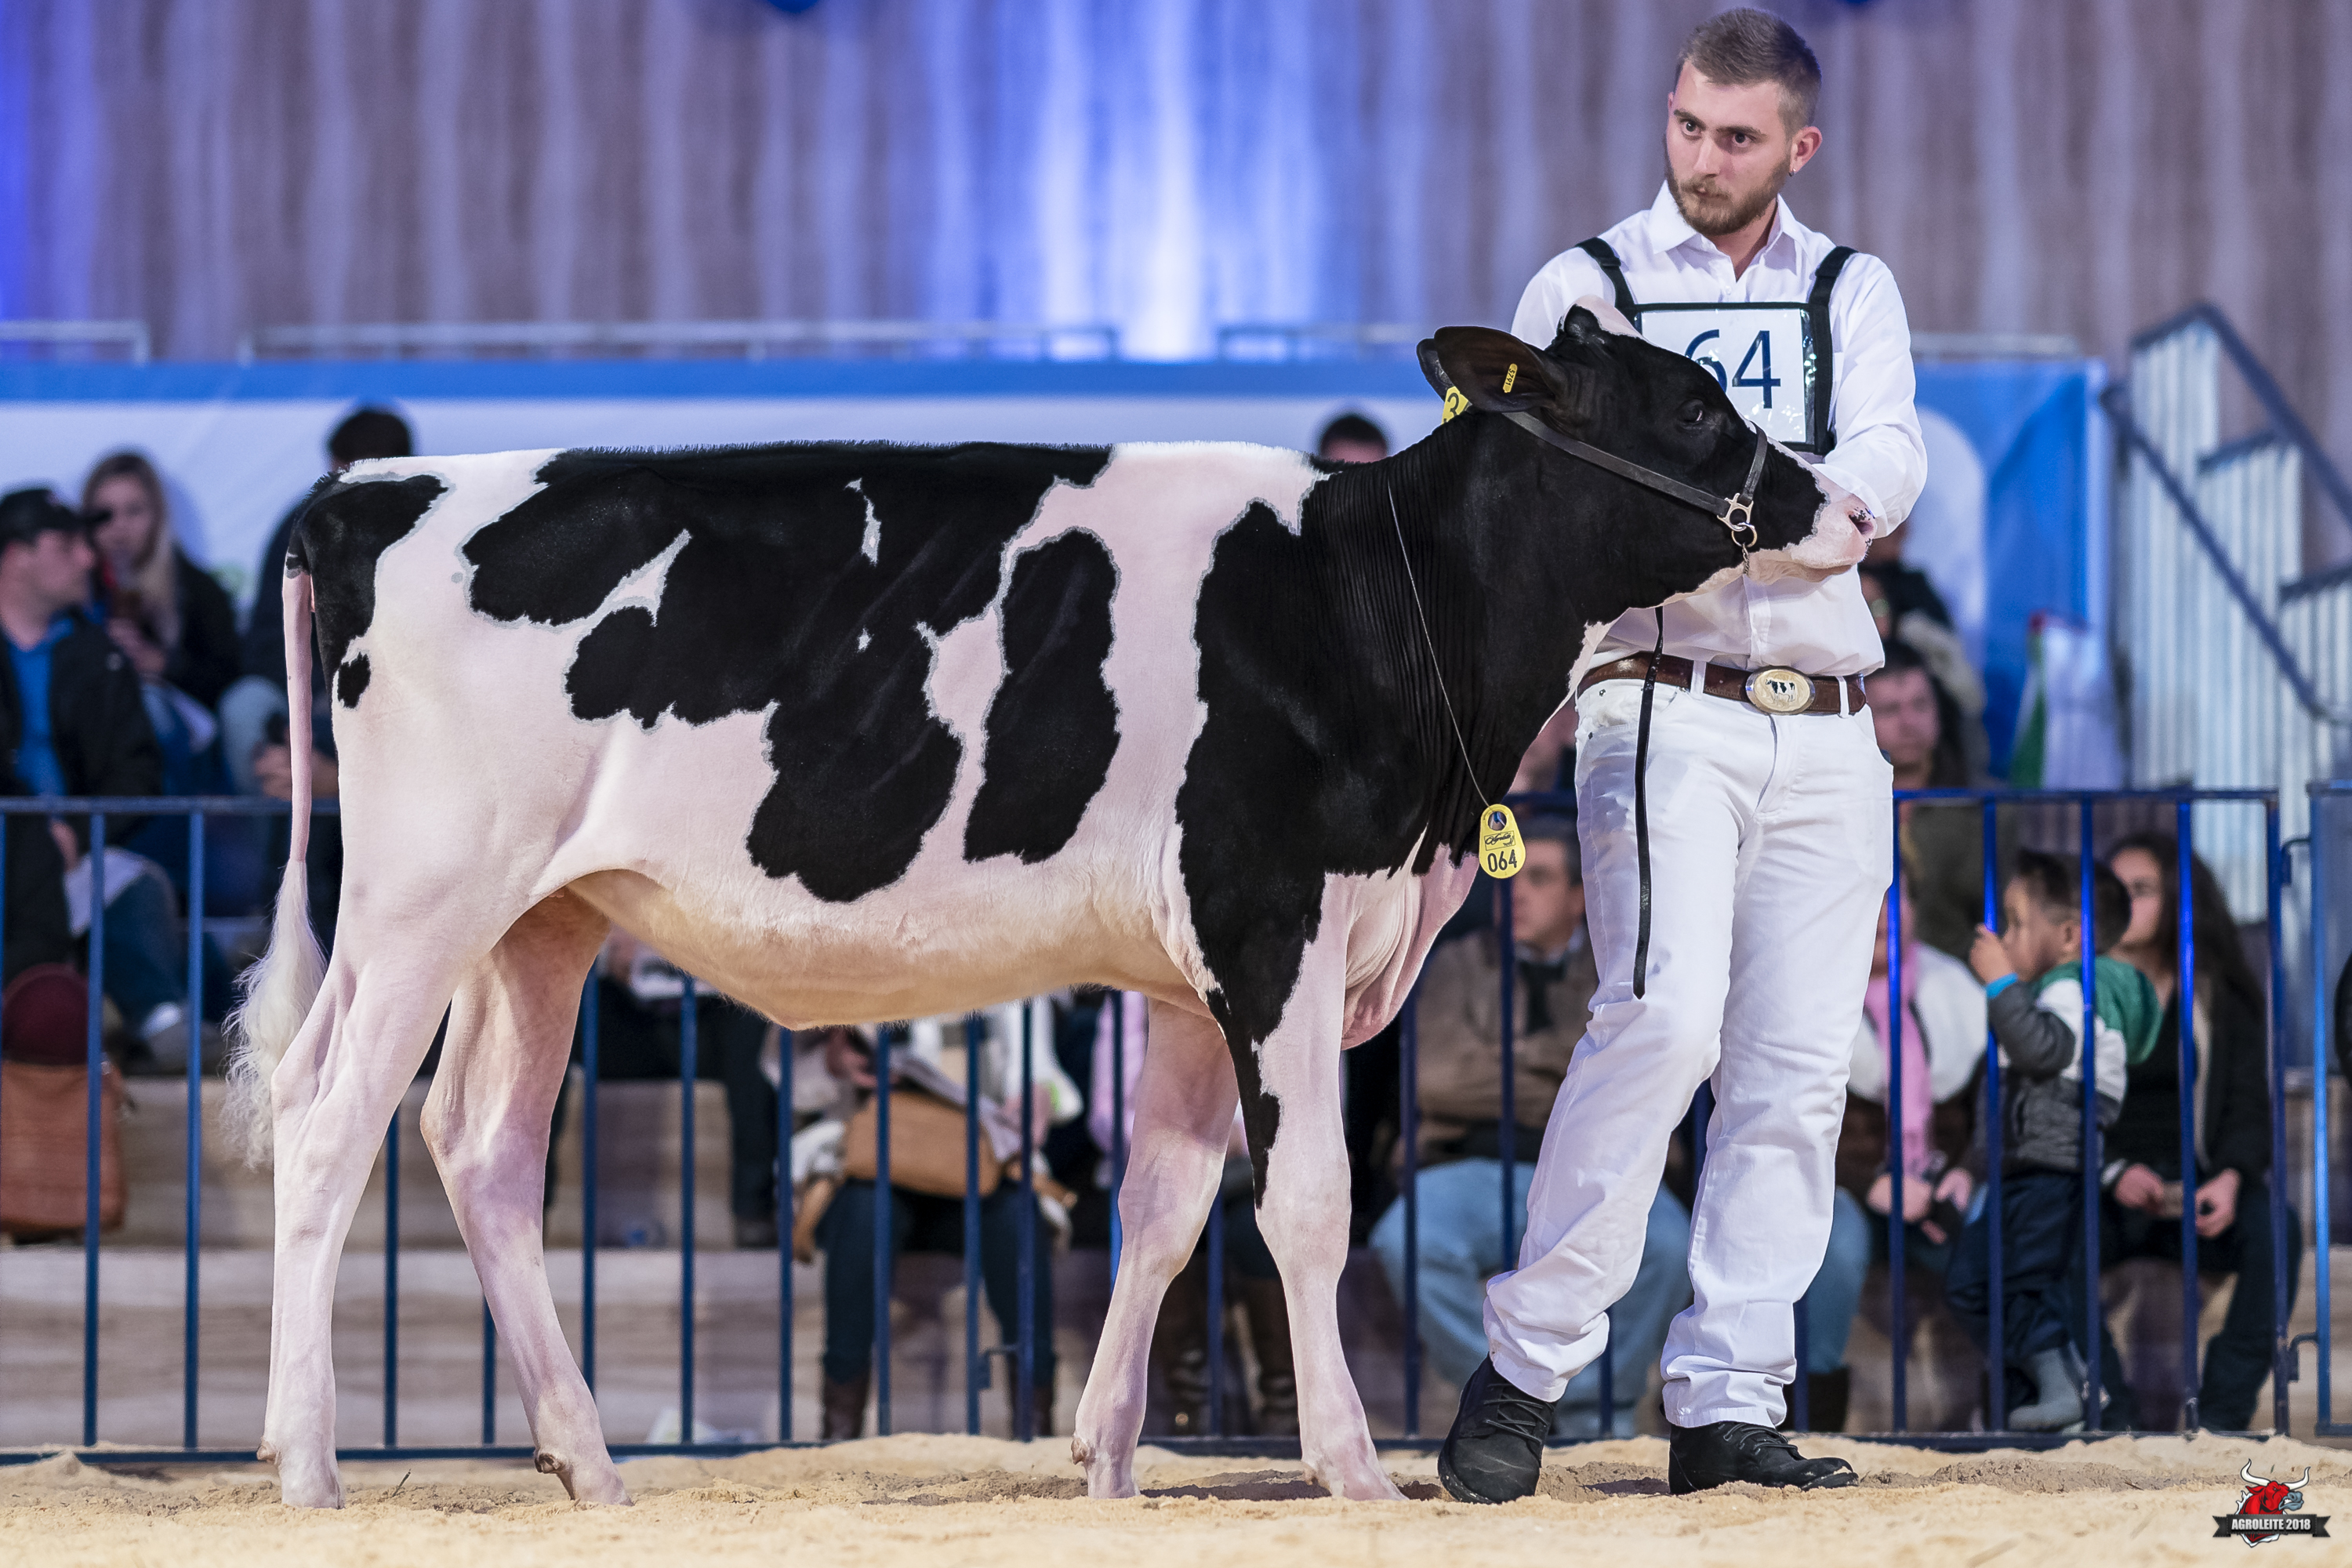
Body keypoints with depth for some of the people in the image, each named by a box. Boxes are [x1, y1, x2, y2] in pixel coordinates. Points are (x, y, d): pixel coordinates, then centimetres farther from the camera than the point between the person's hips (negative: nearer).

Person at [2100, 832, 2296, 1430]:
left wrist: (2230, 1176, -17)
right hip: (2100, 1192, -1)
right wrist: (2113, 1173, -17)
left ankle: (2221, 1417, -32)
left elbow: (2251, 1106, 5)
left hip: (2198, 1188, 1)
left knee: (2275, 1227, -32)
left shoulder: (2219, 997, 11)